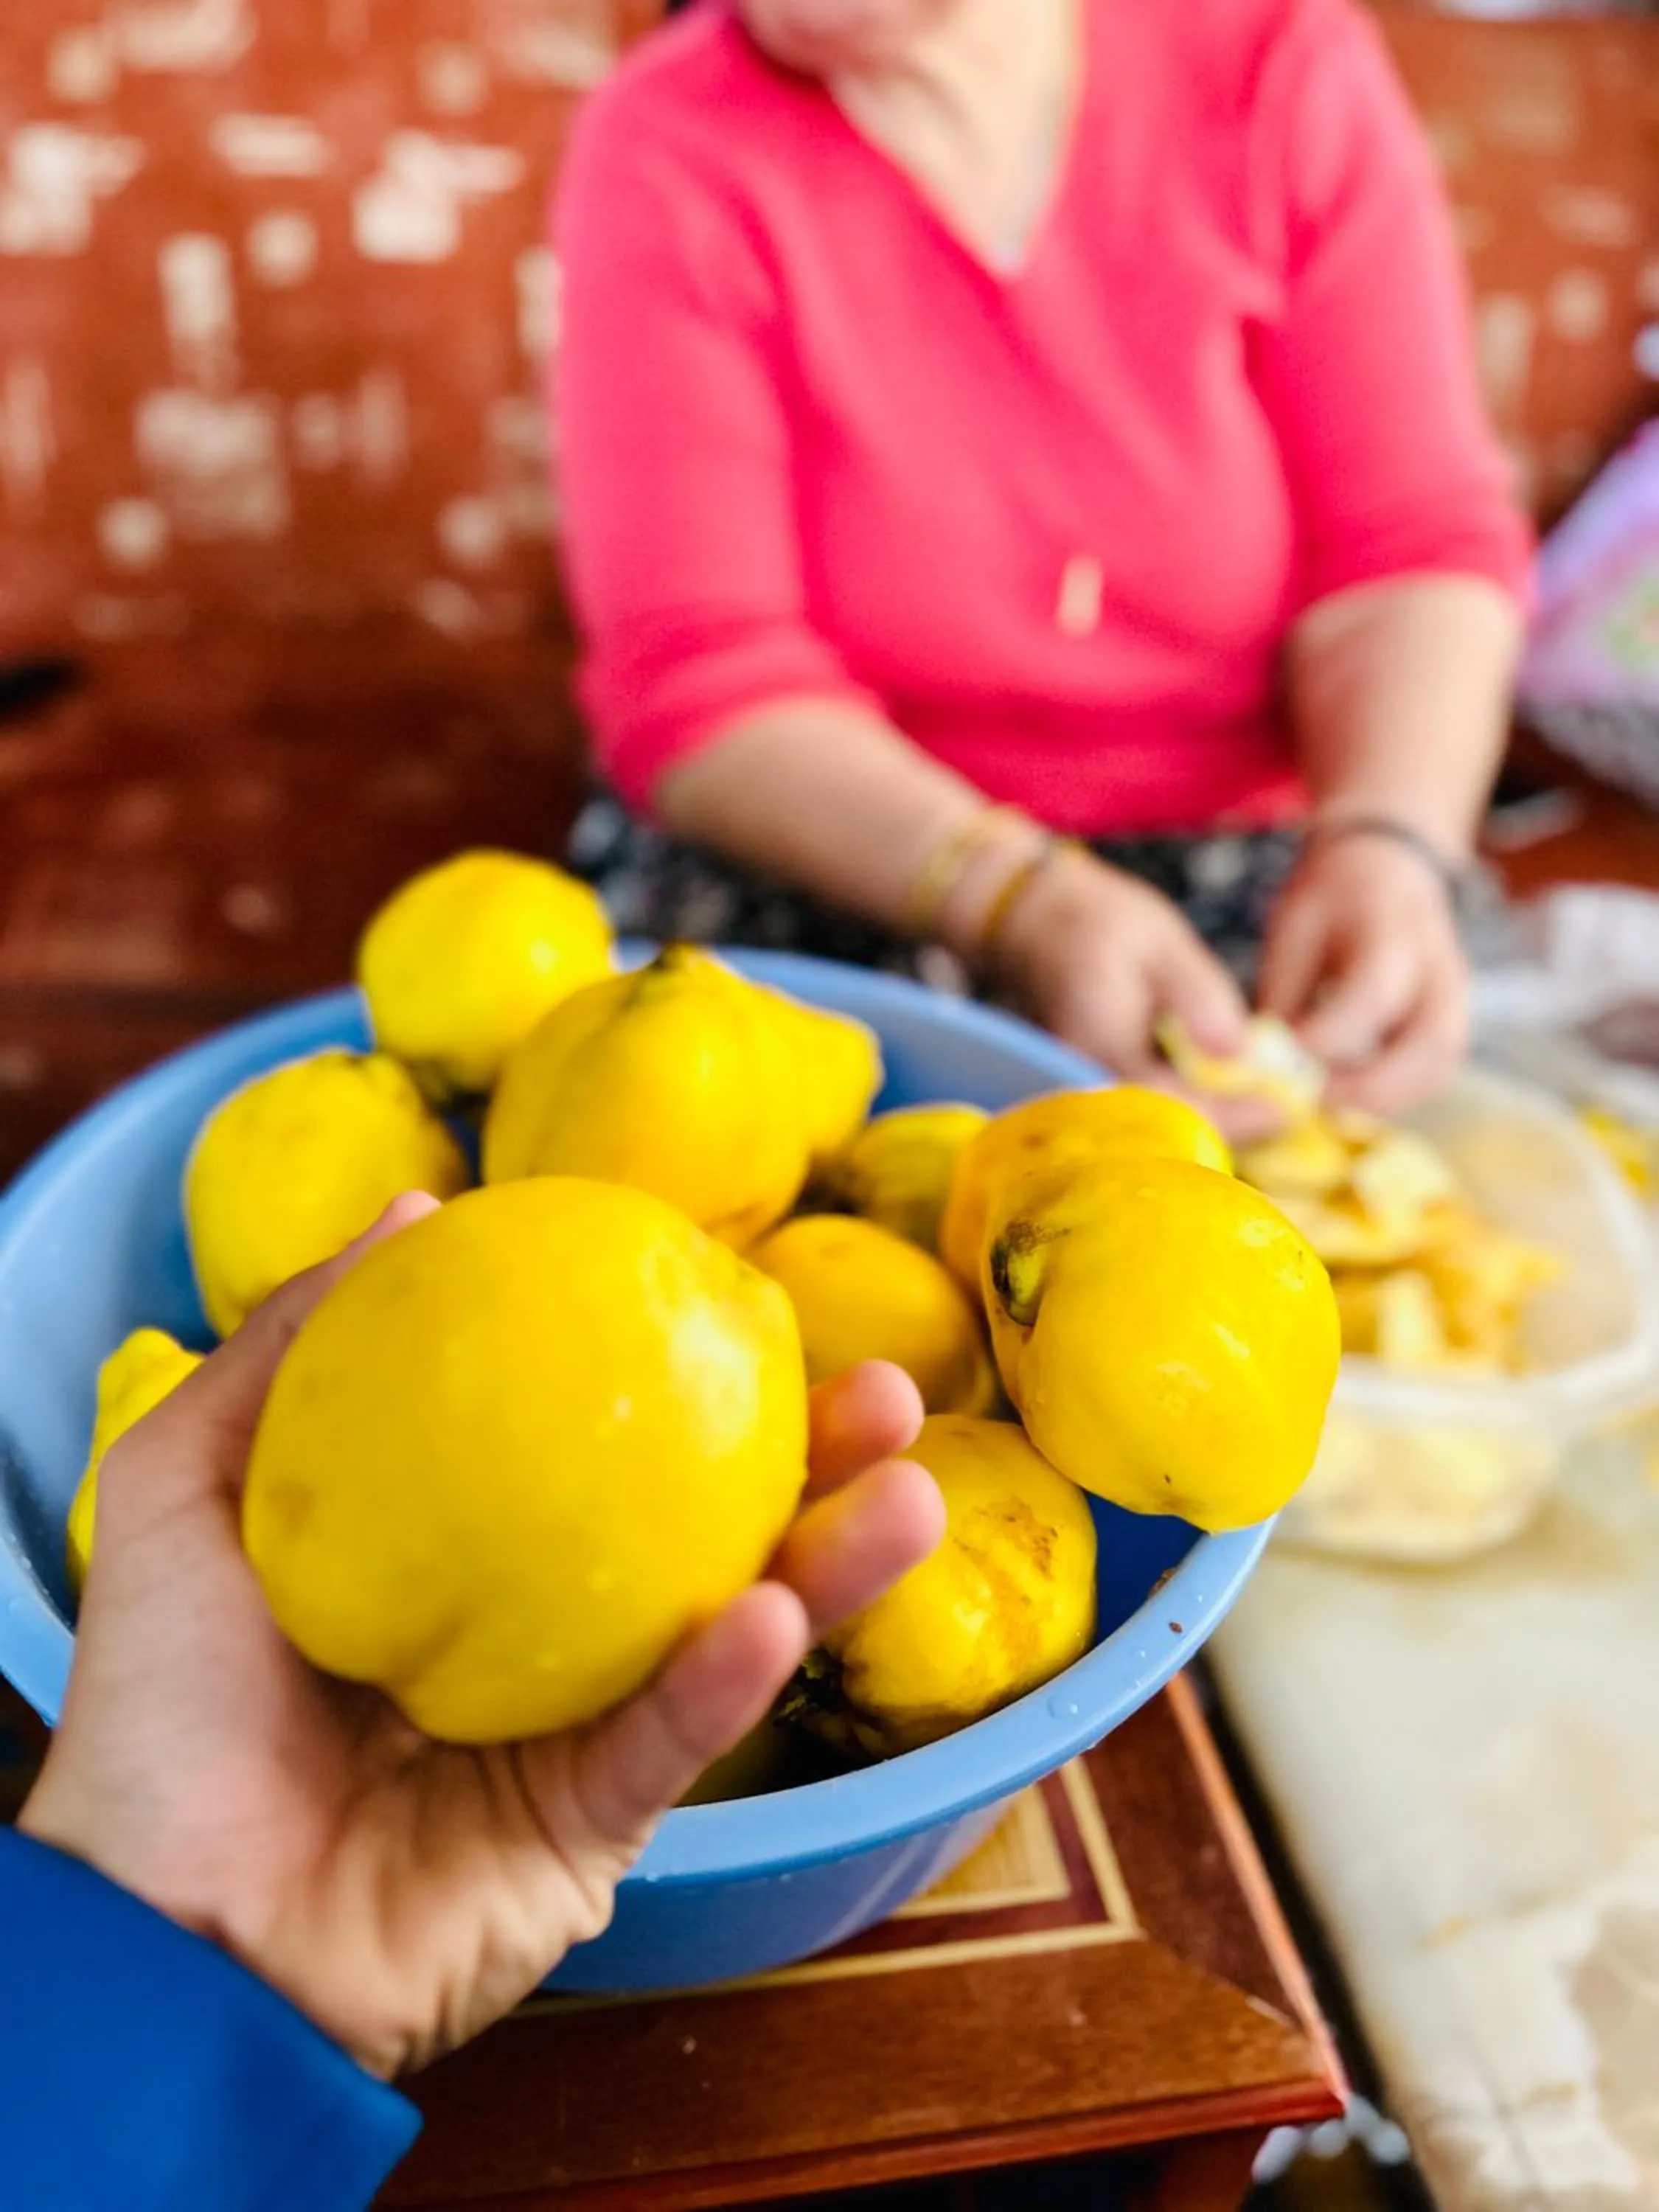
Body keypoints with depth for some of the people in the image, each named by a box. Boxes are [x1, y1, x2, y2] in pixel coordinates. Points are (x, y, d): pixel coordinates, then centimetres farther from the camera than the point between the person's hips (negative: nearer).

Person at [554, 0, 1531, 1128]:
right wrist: (1029, 906, -29)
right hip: (817, 865, -1)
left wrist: (1385, 849, -24)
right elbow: (697, 683, -15)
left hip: (1234, 851, 2)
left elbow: (1415, 541, -5)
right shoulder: (670, 155, -7)